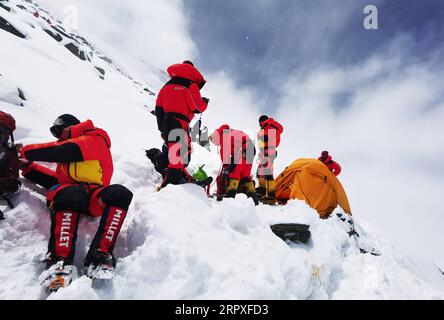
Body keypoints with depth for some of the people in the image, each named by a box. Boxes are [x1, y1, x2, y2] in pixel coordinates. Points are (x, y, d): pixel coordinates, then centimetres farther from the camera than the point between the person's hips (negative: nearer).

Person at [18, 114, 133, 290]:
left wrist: (26, 152, 7)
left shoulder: (94, 139, 14)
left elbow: (62, 151, -2)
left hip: (93, 199, -3)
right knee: (70, 195, -34)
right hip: (69, 190, 4)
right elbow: (57, 179, 28)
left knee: (121, 194, -35)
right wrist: (27, 167, 26)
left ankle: (100, 255, -40)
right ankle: (61, 260, -43)